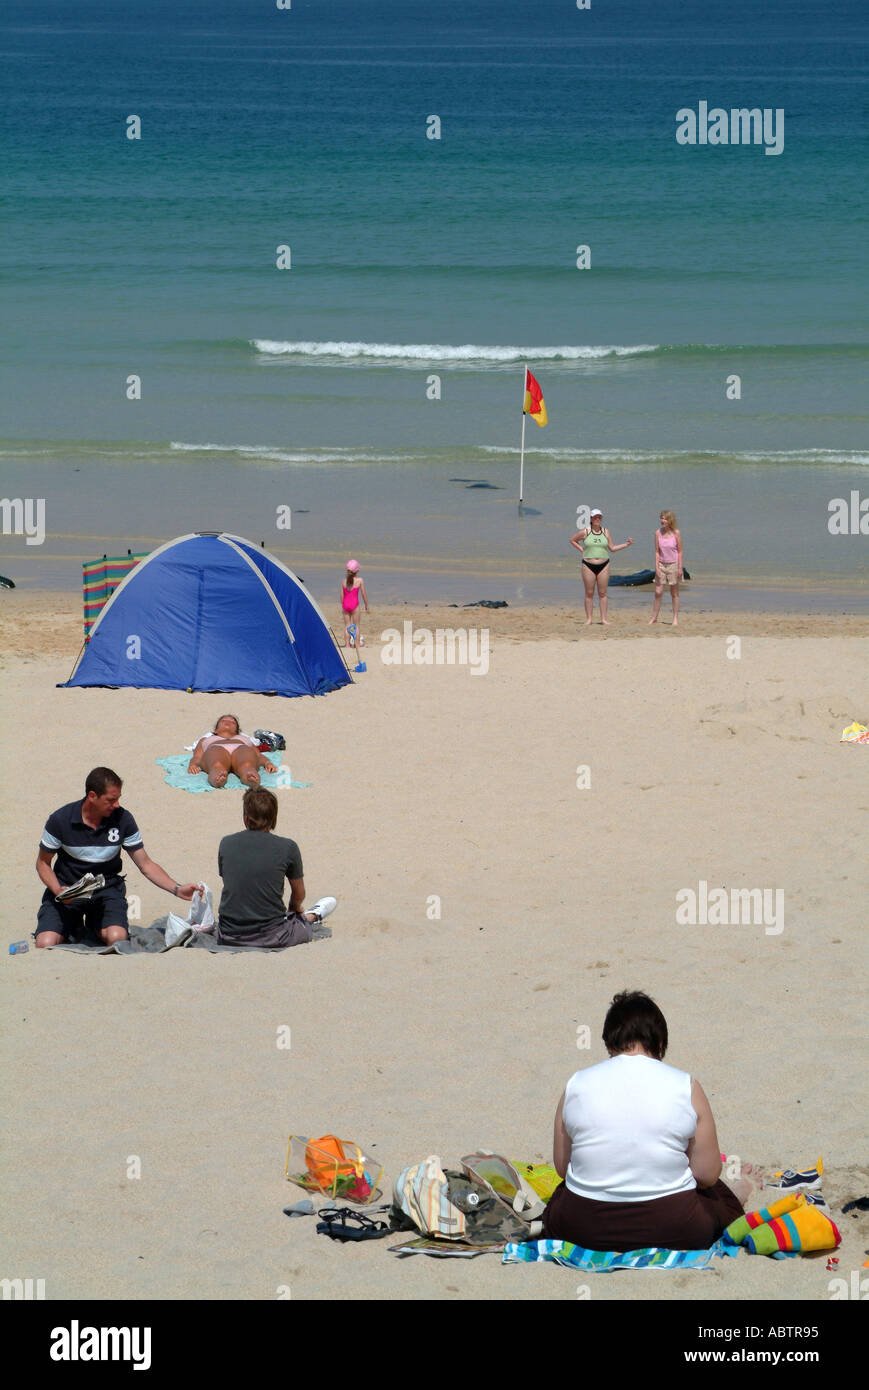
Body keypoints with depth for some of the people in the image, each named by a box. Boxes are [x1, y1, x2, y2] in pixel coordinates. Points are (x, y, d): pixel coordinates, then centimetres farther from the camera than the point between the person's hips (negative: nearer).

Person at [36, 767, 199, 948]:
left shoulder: (123, 820, -7)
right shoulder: (60, 820, -11)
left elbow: (146, 865, 0)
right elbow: (43, 863, 1)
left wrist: (178, 889, -12)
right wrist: (58, 890, -18)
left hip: (107, 889, 0)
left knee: (117, 938, -29)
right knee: (45, 944, -22)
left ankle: (94, 925, 7)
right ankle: (75, 927, 12)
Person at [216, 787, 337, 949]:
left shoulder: (226, 843, -1)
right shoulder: (287, 848, -7)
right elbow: (299, 894, 8)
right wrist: (293, 910, 34)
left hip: (229, 936, 2)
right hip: (271, 938, -2)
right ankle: (311, 917, 53)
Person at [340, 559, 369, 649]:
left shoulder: (344, 581, 1)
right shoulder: (360, 580, -7)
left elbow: (342, 595, 6)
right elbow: (363, 594, -3)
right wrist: (366, 606, 8)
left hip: (345, 604, 3)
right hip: (354, 604, -3)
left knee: (347, 625, 11)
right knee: (357, 625, 8)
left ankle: (347, 644, 8)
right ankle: (357, 644, 7)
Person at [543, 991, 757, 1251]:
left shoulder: (576, 1085, -3)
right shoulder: (687, 1087, -7)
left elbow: (562, 1167, 6)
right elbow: (707, 1174, -4)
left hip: (587, 1230, 1)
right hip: (671, 1231, -1)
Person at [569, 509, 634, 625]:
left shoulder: (605, 532, 7)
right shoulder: (585, 532, 0)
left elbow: (612, 548, 11)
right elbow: (572, 540, 13)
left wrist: (627, 544, 3)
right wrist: (581, 549, 1)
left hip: (603, 565, 1)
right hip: (588, 566, -1)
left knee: (602, 593, 2)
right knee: (589, 593, 2)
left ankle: (604, 618, 7)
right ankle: (589, 618, 8)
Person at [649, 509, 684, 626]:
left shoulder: (676, 533, -8)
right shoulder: (658, 533, -1)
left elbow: (680, 551, -5)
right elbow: (657, 552, 1)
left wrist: (680, 568, -9)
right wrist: (657, 567, -6)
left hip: (673, 565, -2)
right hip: (661, 564, 2)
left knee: (674, 593, 5)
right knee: (658, 592, 0)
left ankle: (675, 618, 12)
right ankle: (654, 617, 10)